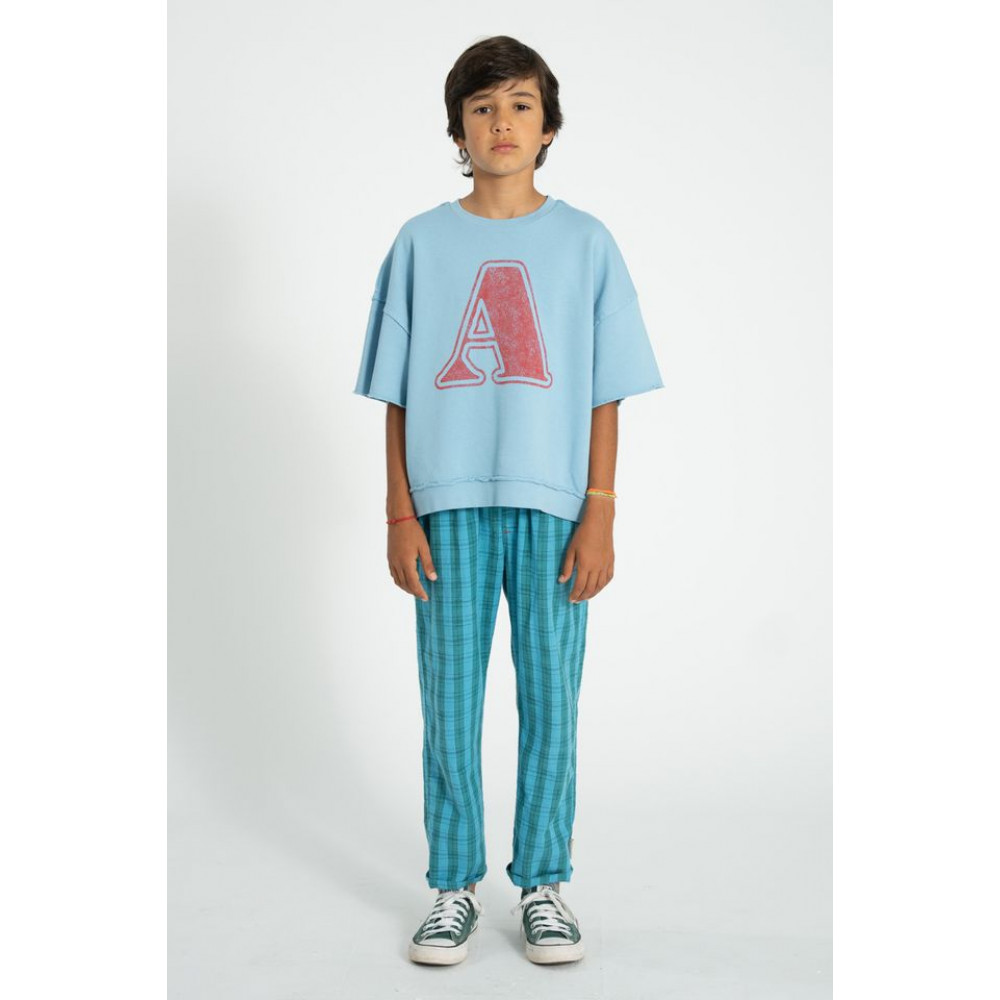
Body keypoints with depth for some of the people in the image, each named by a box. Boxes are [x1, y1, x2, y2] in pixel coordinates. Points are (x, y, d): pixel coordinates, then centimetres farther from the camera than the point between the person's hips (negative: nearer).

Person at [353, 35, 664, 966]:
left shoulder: (586, 242, 4)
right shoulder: (421, 243, 5)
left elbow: (605, 396, 3)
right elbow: (397, 396, 5)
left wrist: (599, 517, -3)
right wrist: (400, 516, -1)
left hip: (554, 506, 0)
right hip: (450, 504, 1)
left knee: (550, 696, 5)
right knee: (450, 698, 5)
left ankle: (543, 884, 20)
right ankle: (454, 887, 19)